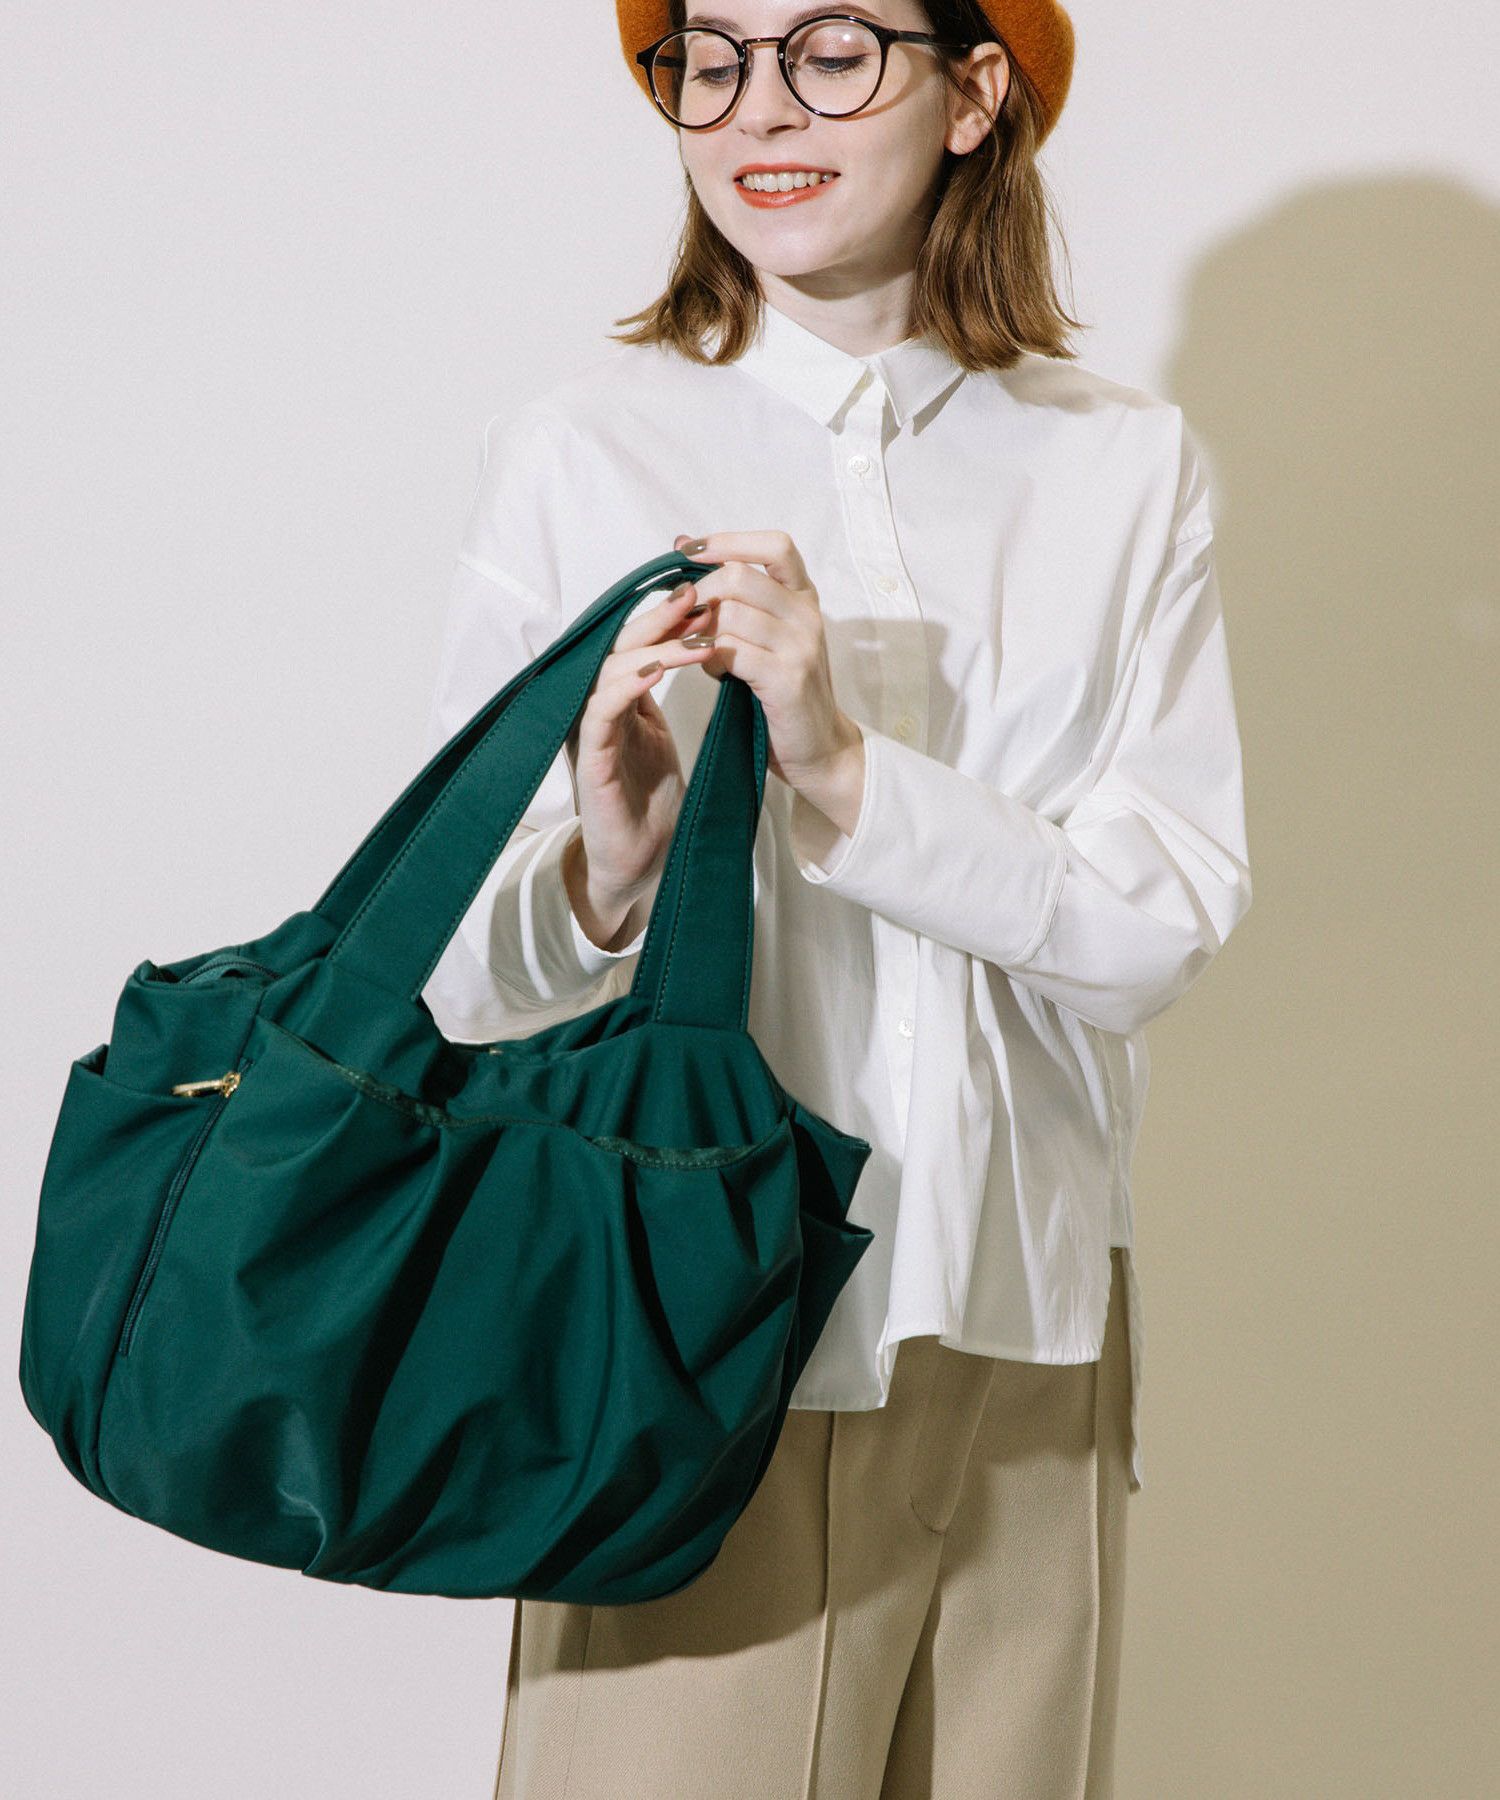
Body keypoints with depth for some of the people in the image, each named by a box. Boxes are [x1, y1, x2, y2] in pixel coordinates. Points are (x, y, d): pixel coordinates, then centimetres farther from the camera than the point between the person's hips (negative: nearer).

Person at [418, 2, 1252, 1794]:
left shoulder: (1127, 468, 3)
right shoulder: (575, 452, -3)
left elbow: (1171, 913, -7)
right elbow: (451, 970, -4)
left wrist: (844, 772, -19)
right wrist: (603, 876, -25)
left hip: (1027, 1336, 3)